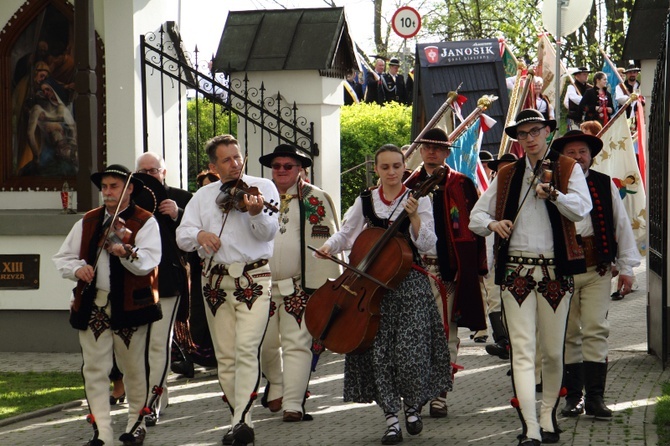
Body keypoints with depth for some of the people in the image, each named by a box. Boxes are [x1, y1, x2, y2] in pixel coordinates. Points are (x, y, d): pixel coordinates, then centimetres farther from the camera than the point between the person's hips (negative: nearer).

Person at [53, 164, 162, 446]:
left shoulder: (145, 222, -2)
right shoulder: (87, 222, 11)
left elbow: (148, 262, -18)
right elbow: (62, 258, 13)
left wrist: (126, 252, -37)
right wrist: (77, 268, -8)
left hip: (130, 304, -3)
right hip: (92, 304, 3)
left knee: (134, 367, 8)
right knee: (95, 369, -1)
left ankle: (136, 422, 27)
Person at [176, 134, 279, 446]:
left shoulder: (262, 187, 2)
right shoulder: (203, 196, 13)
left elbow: (269, 232, -12)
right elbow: (182, 236, 5)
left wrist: (256, 212, -32)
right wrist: (199, 234, -17)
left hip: (253, 278, -4)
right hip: (215, 280, 4)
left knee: (246, 349, -18)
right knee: (225, 356, 5)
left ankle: (242, 420, -21)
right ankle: (238, 419, 13)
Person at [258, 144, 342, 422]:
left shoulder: (314, 199, 2)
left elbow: (327, 243, -1)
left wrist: (326, 283, -8)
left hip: (299, 286, -4)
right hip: (262, 284, 4)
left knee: (296, 344, -8)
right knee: (266, 344, 10)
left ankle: (293, 404, -8)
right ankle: (276, 387, 34)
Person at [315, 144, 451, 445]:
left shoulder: (418, 200, 2)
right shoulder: (365, 201, 8)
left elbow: (427, 244, -4)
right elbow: (346, 233, 16)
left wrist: (414, 217, -19)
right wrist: (329, 246, -3)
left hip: (409, 284, -2)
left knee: (409, 350, -11)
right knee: (378, 351, -5)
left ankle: (413, 408, 14)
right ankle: (391, 419, 4)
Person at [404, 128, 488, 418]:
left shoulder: (462, 185, 4)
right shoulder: (410, 186, 12)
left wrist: (477, 269, -3)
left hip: (449, 270, -2)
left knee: (446, 336, 2)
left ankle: (439, 395, 7)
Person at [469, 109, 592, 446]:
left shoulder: (567, 168, 5)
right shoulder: (506, 175, 13)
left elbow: (581, 209, -11)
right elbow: (476, 215, 14)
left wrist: (553, 193, -28)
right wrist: (492, 223, -8)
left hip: (555, 270, -1)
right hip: (516, 270, 1)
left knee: (553, 352, 7)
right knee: (522, 350, -9)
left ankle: (548, 416, 26)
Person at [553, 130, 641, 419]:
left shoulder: (605, 186, 7)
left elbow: (622, 225, 11)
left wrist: (626, 267, 8)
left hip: (598, 270, 0)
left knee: (596, 331, -5)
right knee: (568, 335, 6)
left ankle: (595, 398, -4)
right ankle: (573, 397, 15)